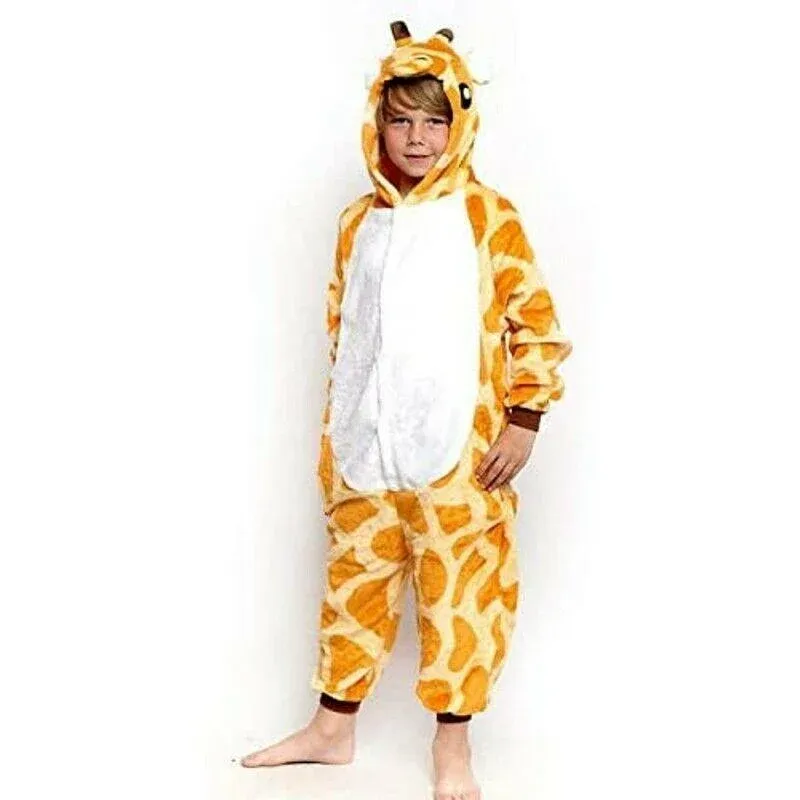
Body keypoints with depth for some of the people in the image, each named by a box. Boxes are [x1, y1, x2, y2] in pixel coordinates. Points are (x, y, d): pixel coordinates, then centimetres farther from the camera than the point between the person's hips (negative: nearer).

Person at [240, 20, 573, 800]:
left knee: (460, 589, 4)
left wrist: (522, 421, -9)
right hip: (364, 446, 4)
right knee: (356, 579, 13)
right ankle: (332, 727, 27)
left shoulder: (488, 216, -7)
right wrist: (335, 431, 14)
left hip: (458, 448, -4)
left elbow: (536, 322, -5)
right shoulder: (359, 220, 8)